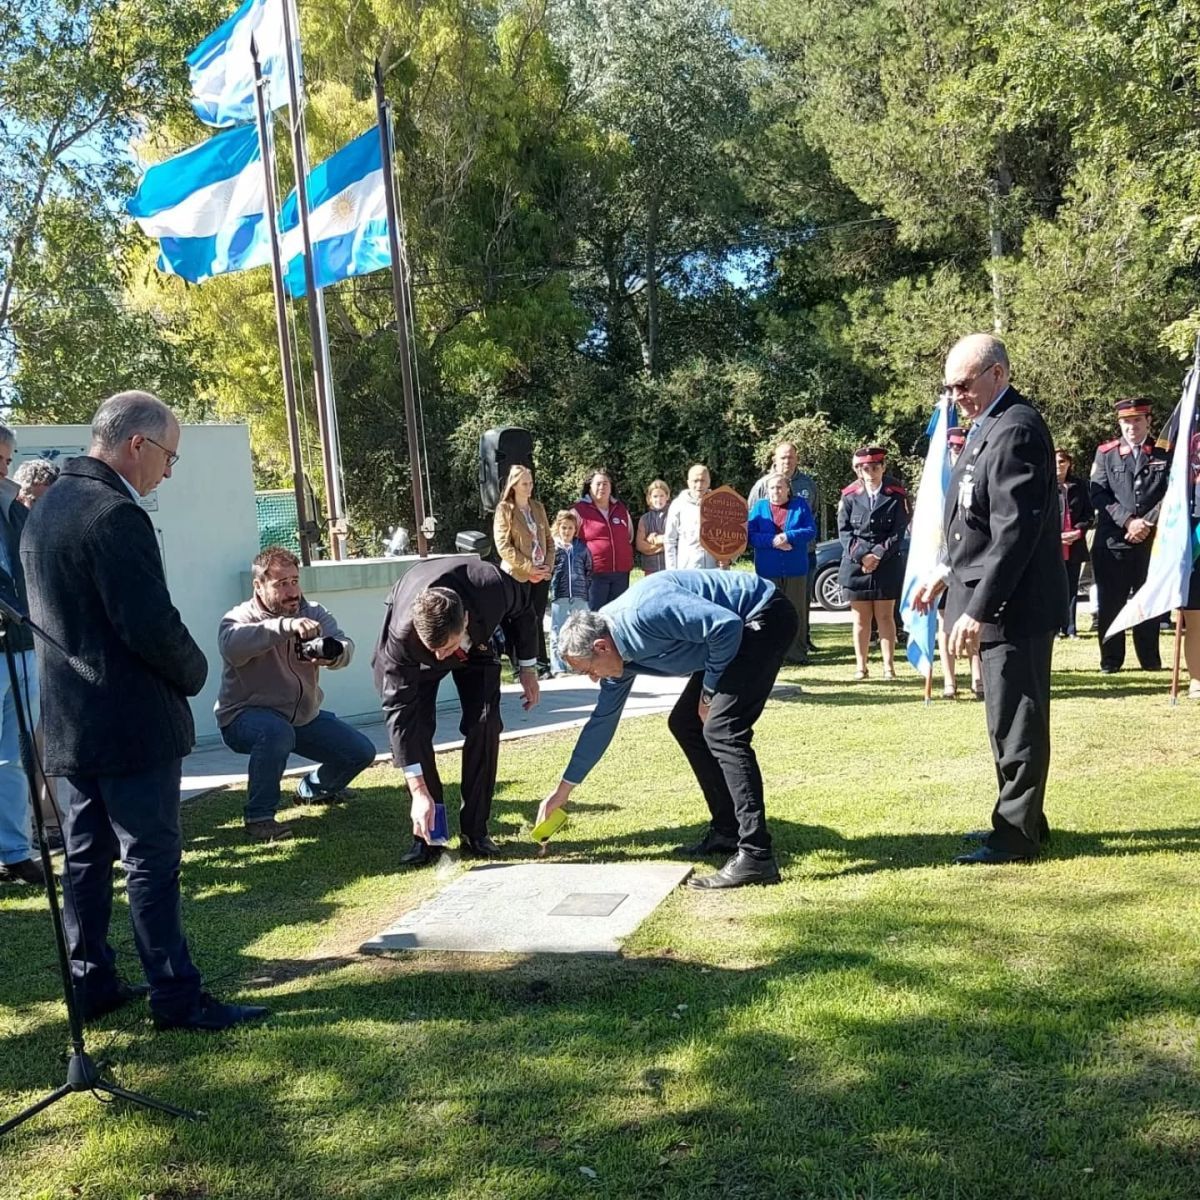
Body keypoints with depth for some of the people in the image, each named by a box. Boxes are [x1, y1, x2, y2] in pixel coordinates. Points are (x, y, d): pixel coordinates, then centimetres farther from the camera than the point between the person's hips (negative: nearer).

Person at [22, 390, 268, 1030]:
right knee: (152, 860, -2)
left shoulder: (47, 506, 11)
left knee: (86, 856, 15)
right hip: (131, 723, -9)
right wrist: (194, 671, -5)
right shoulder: (117, 515, -20)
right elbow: (152, 624, -24)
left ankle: (91, 984, 25)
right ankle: (177, 999, 6)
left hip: (67, 720, 9)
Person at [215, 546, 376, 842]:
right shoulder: (240, 618, -17)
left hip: (303, 715, 6)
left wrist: (333, 654, -45)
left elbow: (344, 646, -20)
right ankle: (259, 816, -21)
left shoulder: (314, 613, -2)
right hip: (247, 716, -6)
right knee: (277, 732, -39)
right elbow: (231, 646, -42)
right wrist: (285, 625, -55)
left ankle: (313, 790, 30)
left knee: (361, 752, 1)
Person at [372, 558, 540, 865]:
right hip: (415, 658, -1)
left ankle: (475, 831, -4)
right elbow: (399, 711, -35)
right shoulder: (400, 635, -42)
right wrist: (419, 792, -37)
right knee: (414, 725, -18)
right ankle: (427, 833, -5)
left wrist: (528, 668, -6)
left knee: (484, 722, -15)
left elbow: (523, 611, -15)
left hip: (477, 642, 1)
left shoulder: (493, 586, -42)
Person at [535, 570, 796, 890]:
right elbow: (602, 720, 14)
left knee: (722, 730, -19)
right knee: (685, 723, 11)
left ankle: (756, 855, -21)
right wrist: (562, 790, 20)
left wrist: (709, 692, -14)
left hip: (764, 617, -10)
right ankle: (727, 832, 18)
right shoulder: (619, 656, 3)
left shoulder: (642, 614, -27)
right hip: (742, 627, 10)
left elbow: (727, 625, -27)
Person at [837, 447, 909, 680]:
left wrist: (877, 555, -12)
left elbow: (899, 532, -3)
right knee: (861, 618, 6)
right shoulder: (849, 495, 4)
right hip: (855, 563, 1)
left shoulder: (896, 494, 0)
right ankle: (860, 666, 12)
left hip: (887, 563, -1)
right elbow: (844, 530, 1)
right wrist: (861, 556, -11)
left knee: (885, 617, 4)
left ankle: (889, 666, 9)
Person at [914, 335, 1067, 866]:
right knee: (1009, 719, 18)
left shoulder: (1016, 430, -18)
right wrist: (947, 573, 16)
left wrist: (978, 609, -25)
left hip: (1013, 604, -10)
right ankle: (1022, 820, 30)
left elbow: (1015, 530, -24)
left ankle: (1017, 833, 10)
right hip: (997, 603, 10)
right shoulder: (990, 424, 14)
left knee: (1015, 721, -1)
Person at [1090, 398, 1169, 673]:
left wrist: (1147, 523, -11)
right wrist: (1128, 521, -13)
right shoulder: (1105, 453, 6)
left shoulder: (1165, 454, 7)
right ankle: (1111, 659, 11)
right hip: (1112, 540, 0)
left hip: (1151, 540, 0)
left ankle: (1150, 658, 16)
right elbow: (1098, 495, -2)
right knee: (1110, 600, 2)